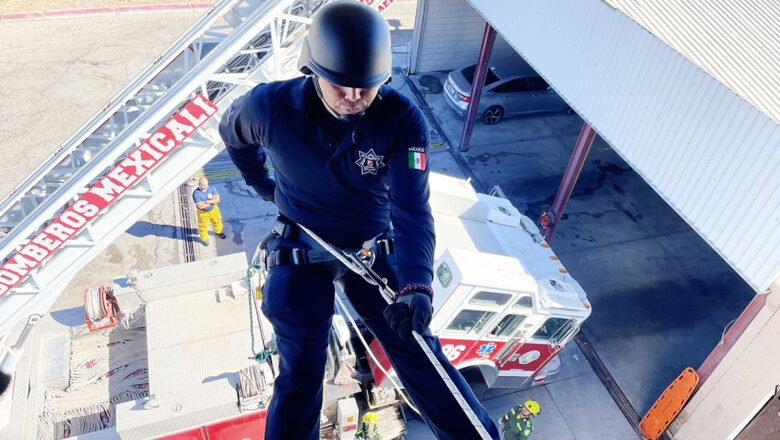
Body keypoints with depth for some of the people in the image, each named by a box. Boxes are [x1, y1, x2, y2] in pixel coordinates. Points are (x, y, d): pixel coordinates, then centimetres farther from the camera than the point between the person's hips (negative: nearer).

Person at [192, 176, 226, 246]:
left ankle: (218, 232, 57)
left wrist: (206, 202, -32)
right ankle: (204, 239, 42)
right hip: (203, 213, -3)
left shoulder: (212, 188, -18)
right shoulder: (196, 193, -28)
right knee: (203, 226, 15)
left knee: (217, 221, 26)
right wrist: (212, 200, -24)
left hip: (214, 210, 4)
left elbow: (217, 199, -21)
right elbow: (200, 206, -33)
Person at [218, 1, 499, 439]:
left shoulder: (404, 120, -21)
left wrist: (416, 285, -40)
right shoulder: (270, 108, -19)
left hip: (374, 250, 0)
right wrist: (261, 182, 16)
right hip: (301, 251, 0)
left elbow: (412, 210, -27)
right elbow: (233, 133, 6)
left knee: (417, 352, 2)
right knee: (300, 373, 1)